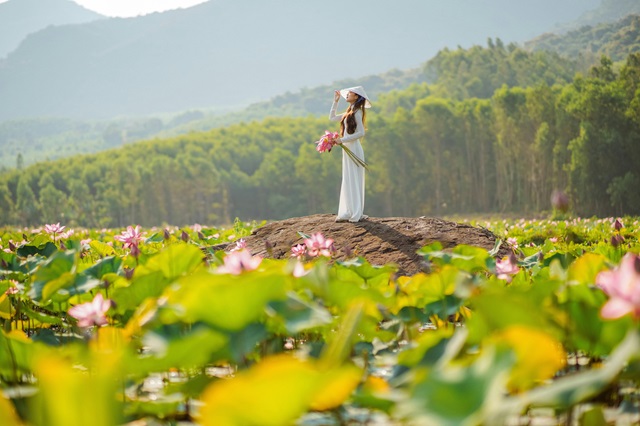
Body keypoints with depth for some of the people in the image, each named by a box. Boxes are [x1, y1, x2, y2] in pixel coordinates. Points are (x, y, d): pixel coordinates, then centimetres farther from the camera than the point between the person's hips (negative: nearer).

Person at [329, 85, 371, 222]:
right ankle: (348, 212, 12)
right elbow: (332, 118, 27)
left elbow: (361, 133, -18)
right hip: (347, 149, 9)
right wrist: (335, 101, 20)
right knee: (347, 181, 9)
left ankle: (356, 214, -4)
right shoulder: (349, 112, 15)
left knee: (353, 180, -6)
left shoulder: (357, 112, -11)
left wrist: (342, 140, -19)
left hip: (353, 149, -9)